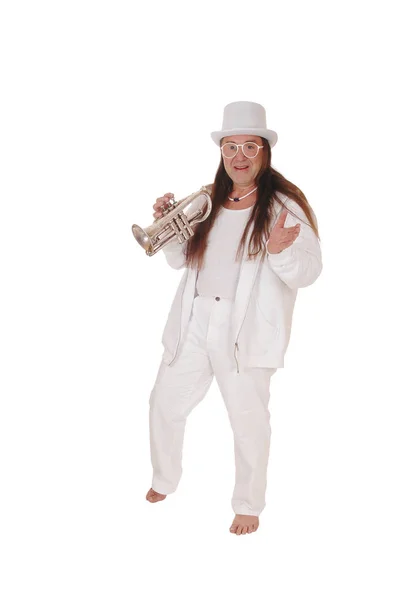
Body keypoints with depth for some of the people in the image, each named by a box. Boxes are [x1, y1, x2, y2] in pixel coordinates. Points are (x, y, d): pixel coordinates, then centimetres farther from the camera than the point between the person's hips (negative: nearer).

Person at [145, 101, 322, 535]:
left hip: (246, 329, -5)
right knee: (165, 402, 15)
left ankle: (248, 505, 25)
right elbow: (180, 259, 16)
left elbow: (308, 272, -13)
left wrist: (280, 251, -33)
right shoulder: (206, 201, 9)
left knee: (248, 420, 4)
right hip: (194, 321, 6)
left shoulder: (284, 204, -8)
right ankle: (164, 480, 39)